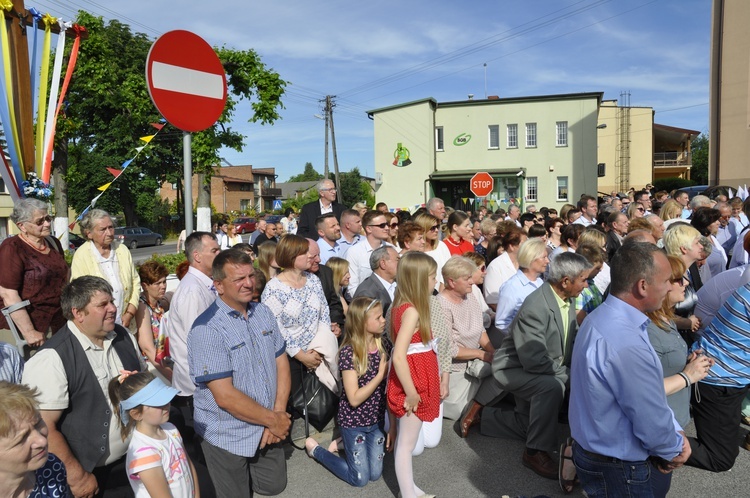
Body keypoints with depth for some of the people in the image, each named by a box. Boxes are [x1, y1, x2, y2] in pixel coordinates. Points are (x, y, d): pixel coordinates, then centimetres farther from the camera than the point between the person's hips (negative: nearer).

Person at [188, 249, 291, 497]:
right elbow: (225, 396, -25)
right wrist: (273, 420, -16)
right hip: (228, 438, -6)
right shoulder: (207, 329, -23)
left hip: (267, 430, 6)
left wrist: (278, 414, -11)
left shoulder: (263, 312, -1)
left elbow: (281, 363, 1)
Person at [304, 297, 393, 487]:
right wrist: (380, 375, -26)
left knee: (375, 474, 14)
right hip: (353, 421, -5)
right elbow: (354, 399, -25)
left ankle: (342, 443, 36)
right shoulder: (349, 352, -24)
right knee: (360, 479, 8)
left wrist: (393, 425, -2)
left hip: (377, 419, 6)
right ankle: (315, 448, 24)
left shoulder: (384, 343, -7)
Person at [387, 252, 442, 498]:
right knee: (407, 444, 4)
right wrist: (411, 392, -21)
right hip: (412, 385, -9)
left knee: (404, 440, 20)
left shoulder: (404, 306, 5)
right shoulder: (412, 312, -23)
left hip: (415, 382, 9)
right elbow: (398, 357, -28)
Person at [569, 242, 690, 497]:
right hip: (615, 470, -8)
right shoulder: (627, 345, -33)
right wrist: (675, 450, -4)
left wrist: (675, 431, 1)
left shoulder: (603, 316, -3)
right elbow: (652, 425, -23)